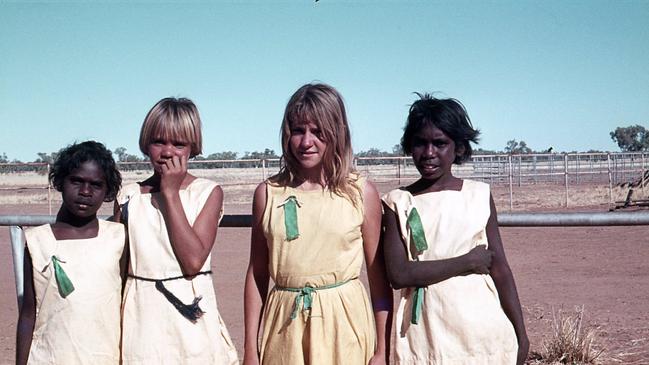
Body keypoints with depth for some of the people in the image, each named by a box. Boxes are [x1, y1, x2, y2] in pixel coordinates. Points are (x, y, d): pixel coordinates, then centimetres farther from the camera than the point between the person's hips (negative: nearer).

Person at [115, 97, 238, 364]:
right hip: (141, 316, 2)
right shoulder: (128, 197, 5)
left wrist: (170, 193, -11)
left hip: (191, 314, -2)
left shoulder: (207, 192, -2)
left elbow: (193, 261, -14)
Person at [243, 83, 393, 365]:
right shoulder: (268, 193, 1)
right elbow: (257, 274, 4)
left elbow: (379, 276, -1)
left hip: (344, 323, -1)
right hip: (285, 326, 1)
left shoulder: (361, 192, -3)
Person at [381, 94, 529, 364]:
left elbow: (499, 268, 4)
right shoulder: (398, 203, -3)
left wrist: (521, 334, 4)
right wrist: (467, 262, -12)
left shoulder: (479, 196, 1)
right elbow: (398, 274, -13)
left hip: (483, 333, 1)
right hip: (426, 335, -1)